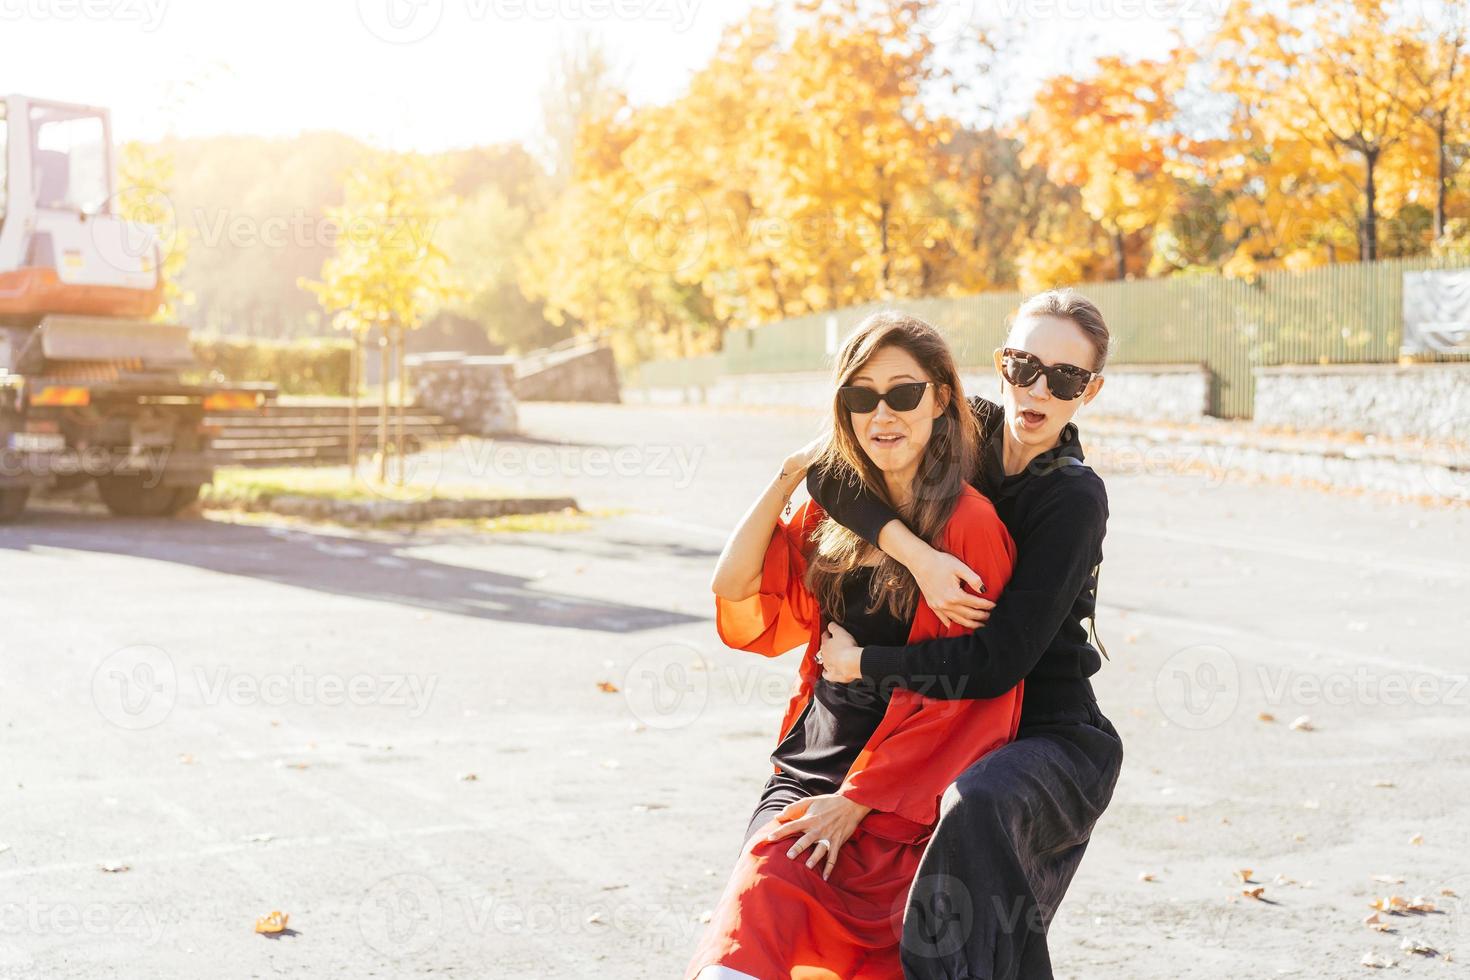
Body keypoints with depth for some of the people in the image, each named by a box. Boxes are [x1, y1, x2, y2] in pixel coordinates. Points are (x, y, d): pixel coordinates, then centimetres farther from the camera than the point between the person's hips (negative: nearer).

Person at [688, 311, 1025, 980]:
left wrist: (857, 800, -10)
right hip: (805, 767, 5)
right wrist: (789, 478, 4)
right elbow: (735, 591, 11)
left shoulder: (968, 526, -8)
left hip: (895, 802, -5)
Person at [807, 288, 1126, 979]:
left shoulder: (1074, 500, -16)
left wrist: (862, 662, -17)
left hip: (1050, 734, -6)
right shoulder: (970, 432, -1)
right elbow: (828, 469, -14)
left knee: (977, 805, -37)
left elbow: (996, 661, -22)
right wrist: (917, 555, -26)